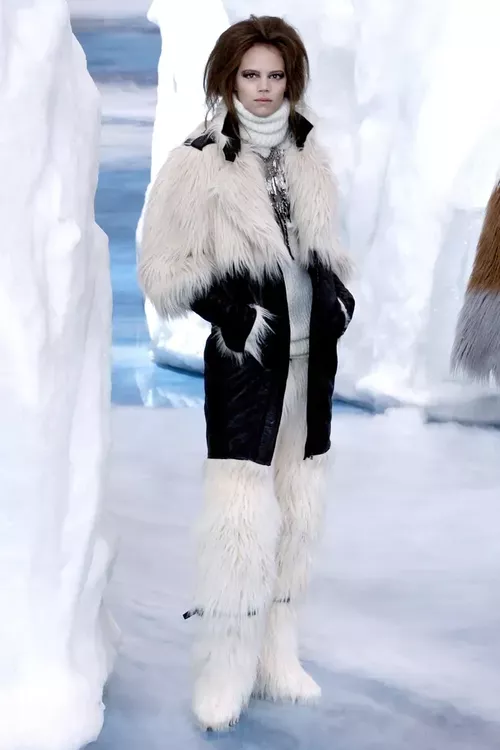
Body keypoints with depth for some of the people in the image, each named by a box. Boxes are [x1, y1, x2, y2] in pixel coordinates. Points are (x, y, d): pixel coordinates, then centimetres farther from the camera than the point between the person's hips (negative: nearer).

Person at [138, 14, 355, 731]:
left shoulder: (309, 157, 12)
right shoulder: (199, 162, -6)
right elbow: (163, 269, -6)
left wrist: (337, 291, 3)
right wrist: (231, 310, -18)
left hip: (310, 357, 6)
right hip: (246, 359, -6)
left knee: (298, 512, 11)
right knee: (244, 518, -10)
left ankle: (276, 656, 24)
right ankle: (224, 673, 5)